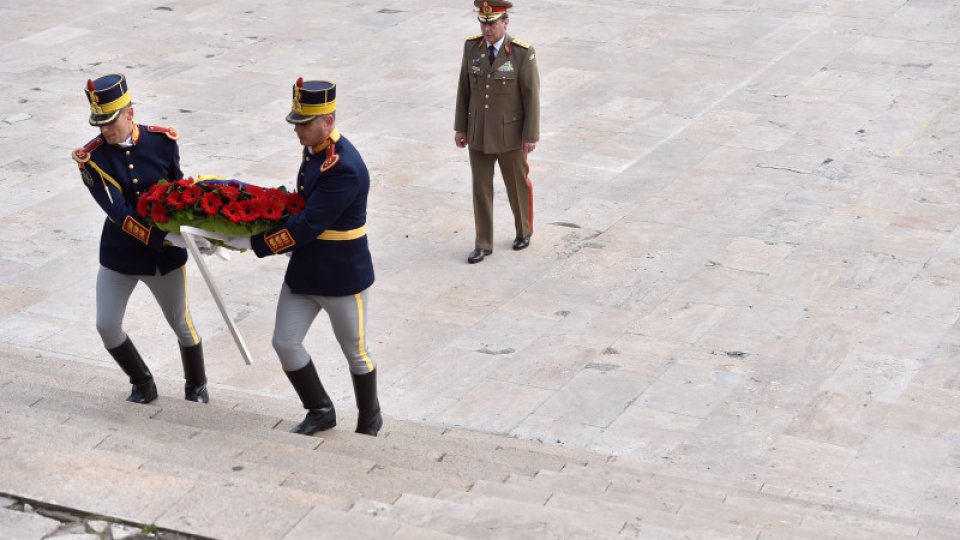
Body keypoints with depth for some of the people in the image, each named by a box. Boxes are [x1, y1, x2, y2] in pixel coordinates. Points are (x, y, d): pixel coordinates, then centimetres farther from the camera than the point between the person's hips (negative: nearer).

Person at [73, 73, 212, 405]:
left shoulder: (163, 141, -11)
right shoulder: (93, 156, -17)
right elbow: (119, 214, -24)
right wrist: (167, 238, -30)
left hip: (165, 253, 0)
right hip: (119, 253, 0)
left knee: (180, 324, 11)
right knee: (107, 327, 1)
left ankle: (196, 387, 35)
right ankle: (143, 386, 25)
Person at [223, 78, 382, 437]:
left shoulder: (344, 168, -28)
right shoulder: (313, 148, 2)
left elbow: (307, 227, -29)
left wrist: (252, 244, -24)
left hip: (343, 276, -8)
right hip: (304, 270, 8)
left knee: (355, 352, 11)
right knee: (285, 343, 6)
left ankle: (369, 422, 32)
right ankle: (320, 411, 25)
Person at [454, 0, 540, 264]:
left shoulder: (523, 53, -20)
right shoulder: (472, 46, -8)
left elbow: (531, 96, -14)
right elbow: (464, 88, 1)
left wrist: (531, 136, -12)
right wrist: (460, 127, 3)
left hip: (510, 134, -3)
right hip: (479, 133, 3)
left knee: (517, 184, 16)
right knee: (481, 187, 9)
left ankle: (524, 230, 41)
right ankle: (483, 244, 21)